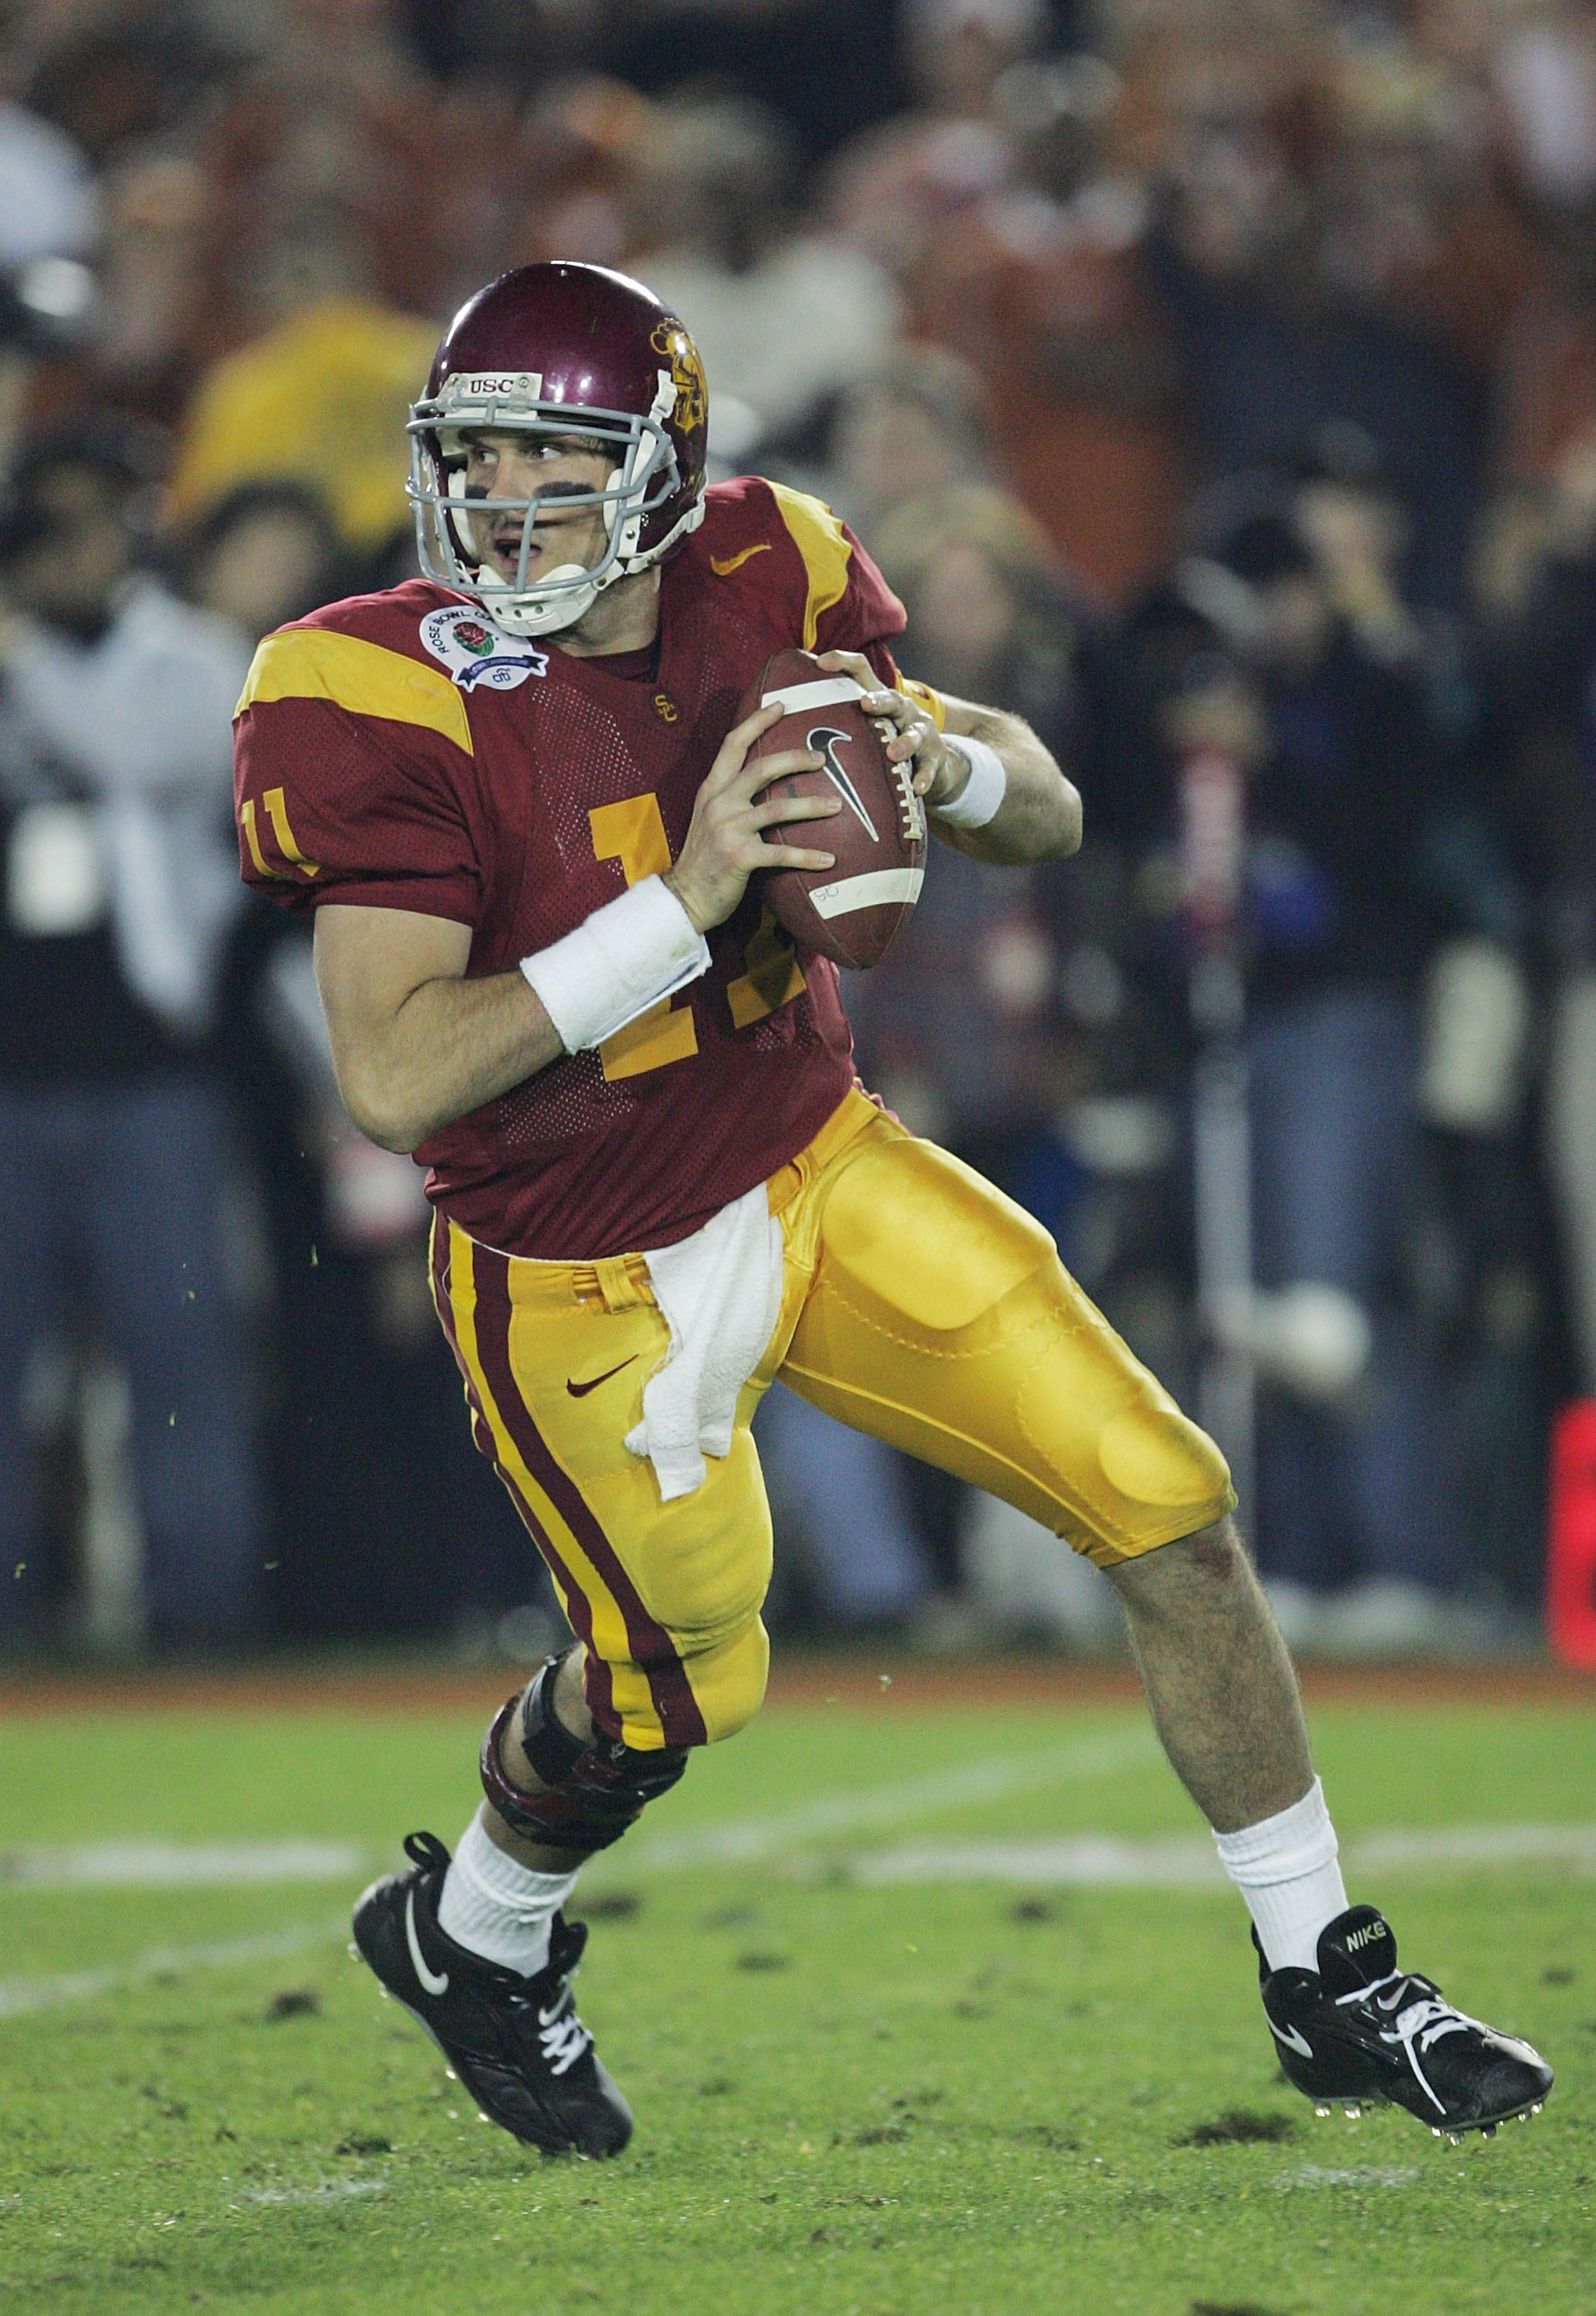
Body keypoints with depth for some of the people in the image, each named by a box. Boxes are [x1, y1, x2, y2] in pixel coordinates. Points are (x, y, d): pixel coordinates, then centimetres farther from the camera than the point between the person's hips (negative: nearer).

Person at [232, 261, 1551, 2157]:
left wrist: (938, 756, -23)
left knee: (1172, 1518, -1)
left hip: (822, 1174, 5)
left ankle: (1327, 1991, 14)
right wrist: (686, 902, -35)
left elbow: (1049, 819, 1)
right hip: (589, 1285, -5)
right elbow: (391, 1079, -31)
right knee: (675, 1683, 8)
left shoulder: (760, 592, -9)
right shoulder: (390, 704, -23)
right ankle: (468, 1936, 42)